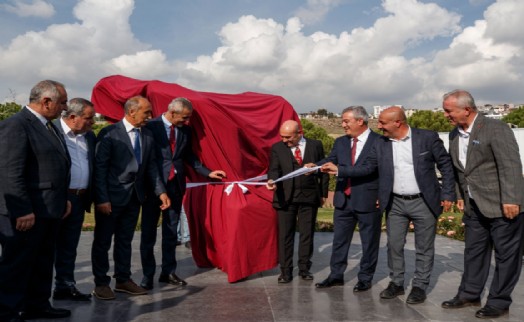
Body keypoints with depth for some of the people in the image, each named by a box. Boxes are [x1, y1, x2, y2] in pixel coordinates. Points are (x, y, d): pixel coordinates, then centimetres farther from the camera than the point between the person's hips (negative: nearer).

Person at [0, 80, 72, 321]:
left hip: (49, 210, 9)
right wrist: (22, 211, -23)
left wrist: (63, 199, 16)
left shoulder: (48, 125, 15)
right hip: (26, 213, -9)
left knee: (43, 262, 18)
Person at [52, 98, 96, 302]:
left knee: (69, 247, 15)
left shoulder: (89, 136, 11)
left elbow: (94, 165, 14)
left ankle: (65, 287, 25)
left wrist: (90, 197, 7)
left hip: (79, 199, 6)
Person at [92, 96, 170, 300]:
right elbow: (100, 167, -12)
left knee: (125, 240, 16)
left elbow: (151, 166, 10)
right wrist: (102, 199, -16)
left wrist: (161, 191, 1)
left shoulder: (147, 136, 6)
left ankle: (123, 280, 28)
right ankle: (101, 283, 20)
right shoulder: (109, 134, -12)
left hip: (134, 197, 6)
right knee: (103, 241, 7)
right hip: (111, 197, -5)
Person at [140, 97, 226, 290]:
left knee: (171, 231, 12)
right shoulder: (151, 127, -10)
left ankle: (168, 272, 22)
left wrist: (208, 172, 9)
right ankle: (148, 274, 17)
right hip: (154, 185, -5)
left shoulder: (185, 130, 6)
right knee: (149, 232, 6)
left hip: (176, 185, 5)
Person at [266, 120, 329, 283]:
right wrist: (272, 180, -30)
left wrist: (323, 193, 7)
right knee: (285, 235, 3)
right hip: (286, 197, 0)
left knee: (307, 234, 10)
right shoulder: (277, 148, 2)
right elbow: (274, 169, -7)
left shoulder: (315, 145, 4)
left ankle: (304, 268, 24)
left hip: (309, 197, 1)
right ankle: (286, 271, 14)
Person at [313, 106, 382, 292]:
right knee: (339, 240, 13)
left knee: (369, 242, 9)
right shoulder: (340, 142, 8)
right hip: (343, 200, 5)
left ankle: (365, 278, 24)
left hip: (368, 200, -5)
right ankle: (336, 275, 26)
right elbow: (330, 160, 0)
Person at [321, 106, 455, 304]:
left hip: (423, 202, -3)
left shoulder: (427, 138, -9)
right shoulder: (381, 145, 1)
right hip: (395, 203, 3)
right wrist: (339, 170, -5)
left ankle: (419, 286, 22)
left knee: (424, 248, 7)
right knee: (394, 245, 10)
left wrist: (447, 194, -7)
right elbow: (367, 168, 4)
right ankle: (396, 283, 26)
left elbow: (445, 164, -4)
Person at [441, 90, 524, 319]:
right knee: (473, 251, 15)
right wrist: (460, 195, 13)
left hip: (502, 205, -7)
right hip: (474, 206, 7)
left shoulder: (496, 129, -15)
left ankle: (499, 302, 16)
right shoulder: (455, 135, 7)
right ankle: (469, 294, 28)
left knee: (505, 254, 5)